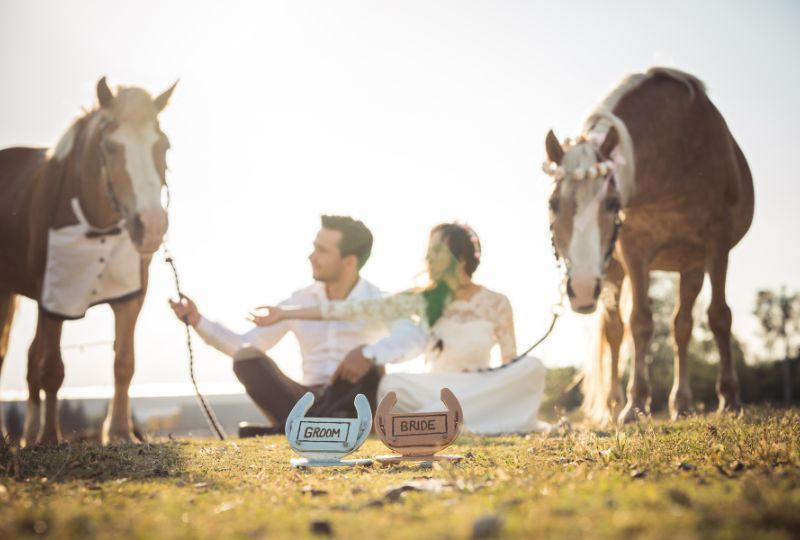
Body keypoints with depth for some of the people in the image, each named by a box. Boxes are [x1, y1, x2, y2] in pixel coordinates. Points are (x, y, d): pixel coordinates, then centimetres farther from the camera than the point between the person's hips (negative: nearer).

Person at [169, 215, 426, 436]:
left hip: (353, 405, -4)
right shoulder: (300, 301, 9)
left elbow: (414, 339, -25)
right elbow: (246, 345, 9)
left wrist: (368, 353, -43)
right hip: (311, 403, 4)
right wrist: (197, 320, -3)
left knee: (367, 370, -36)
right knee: (247, 357, -19)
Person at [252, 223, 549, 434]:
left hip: (485, 392, 0)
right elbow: (358, 310, -7)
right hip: (437, 392, 0)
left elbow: (512, 365, 2)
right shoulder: (421, 300, -2)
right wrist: (285, 314, -12)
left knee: (532, 367, -30)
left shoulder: (496, 304, -3)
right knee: (392, 385, -31)